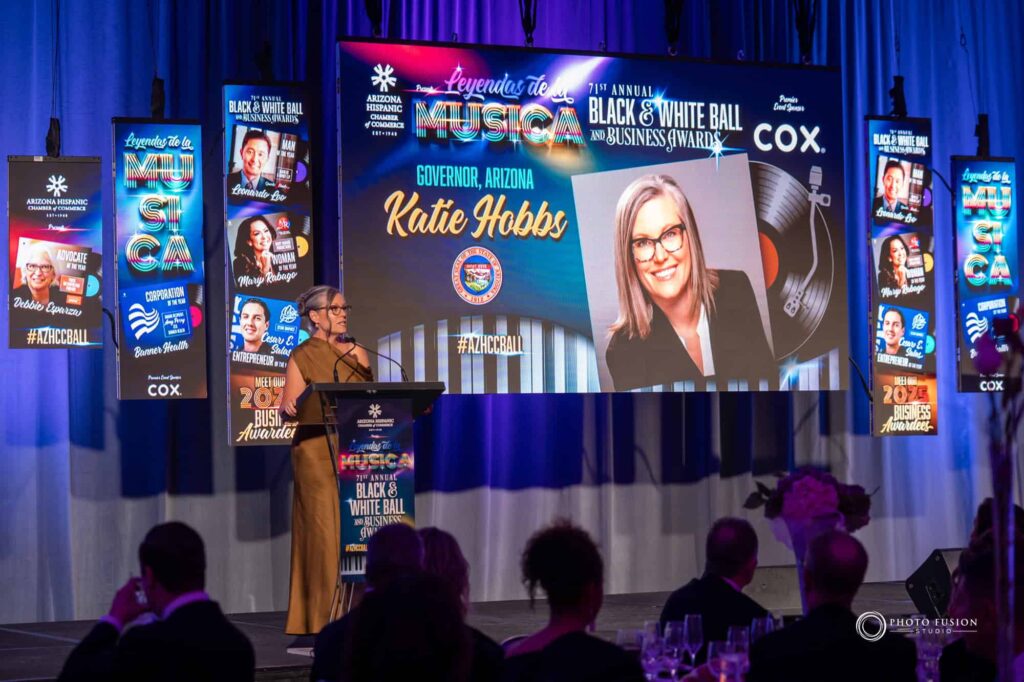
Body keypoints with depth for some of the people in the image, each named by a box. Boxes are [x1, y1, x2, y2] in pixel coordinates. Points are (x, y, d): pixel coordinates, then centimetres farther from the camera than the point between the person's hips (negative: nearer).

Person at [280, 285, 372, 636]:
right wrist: (292, 407, -26)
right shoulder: (302, 357, 2)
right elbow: (288, 409, -4)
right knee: (324, 531, -7)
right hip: (318, 453, -4)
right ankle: (321, 617, -2)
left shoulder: (357, 352, 15)